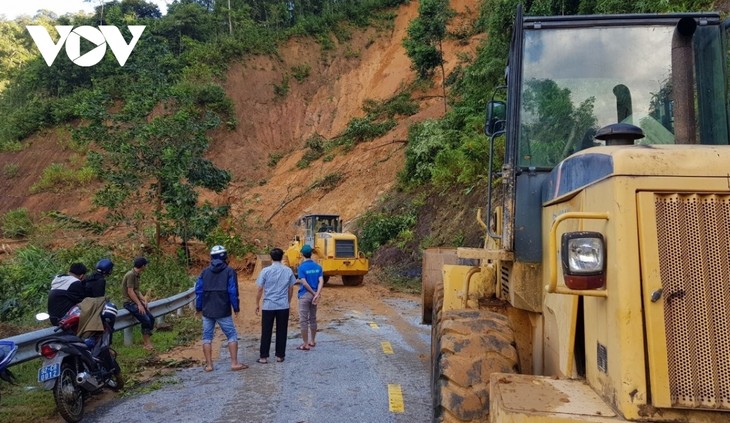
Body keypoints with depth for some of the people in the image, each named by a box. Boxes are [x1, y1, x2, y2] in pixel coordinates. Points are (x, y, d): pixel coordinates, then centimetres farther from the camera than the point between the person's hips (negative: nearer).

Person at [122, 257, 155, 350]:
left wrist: (144, 300, 1)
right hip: (130, 302, -9)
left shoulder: (136, 275, 12)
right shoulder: (131, 275, -16)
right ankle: (147, 343, -7)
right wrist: (139, 304, -20)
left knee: (151, 318, 1)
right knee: (146, 320, -18)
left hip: (136, 301, 9)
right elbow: (130, 291, -20)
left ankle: (147, 341, 7)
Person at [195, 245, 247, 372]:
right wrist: (236, 308, 0)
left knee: (207, 337, 11)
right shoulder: (229, 271, -4)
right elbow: (233, 291, -8)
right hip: (223, 311, -3)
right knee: (232, 335, 6)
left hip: (207, 311, 3)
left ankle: (208, 365, 10)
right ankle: (234, 363, 2)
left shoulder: (204, 272, 7)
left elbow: (198, 291, 6)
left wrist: (198, 308, 16)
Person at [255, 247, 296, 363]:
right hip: (283, 306, 2)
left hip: (268, 306, -1)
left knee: (266, 332, 7)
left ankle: (263, 357, 11)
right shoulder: (288, 271, -1)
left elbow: (260, 289, -5)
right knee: (281, 332, 10)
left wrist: (257, 304, 7)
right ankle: (280, 355, 16)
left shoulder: (265, 271, -8)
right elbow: (291, 289, 6)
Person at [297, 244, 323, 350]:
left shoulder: (301, 267, -12)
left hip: (304, 295, -6)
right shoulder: (318, 267, 3)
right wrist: (317, 294, -16)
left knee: (303, 320, 1)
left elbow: (304, 283, -19)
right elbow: (321, 281, -8)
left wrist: (314, 293, -10)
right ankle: (312, 341, 27)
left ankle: (305, 344, 4)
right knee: (313, 319, 17)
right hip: (314, 295, 6)